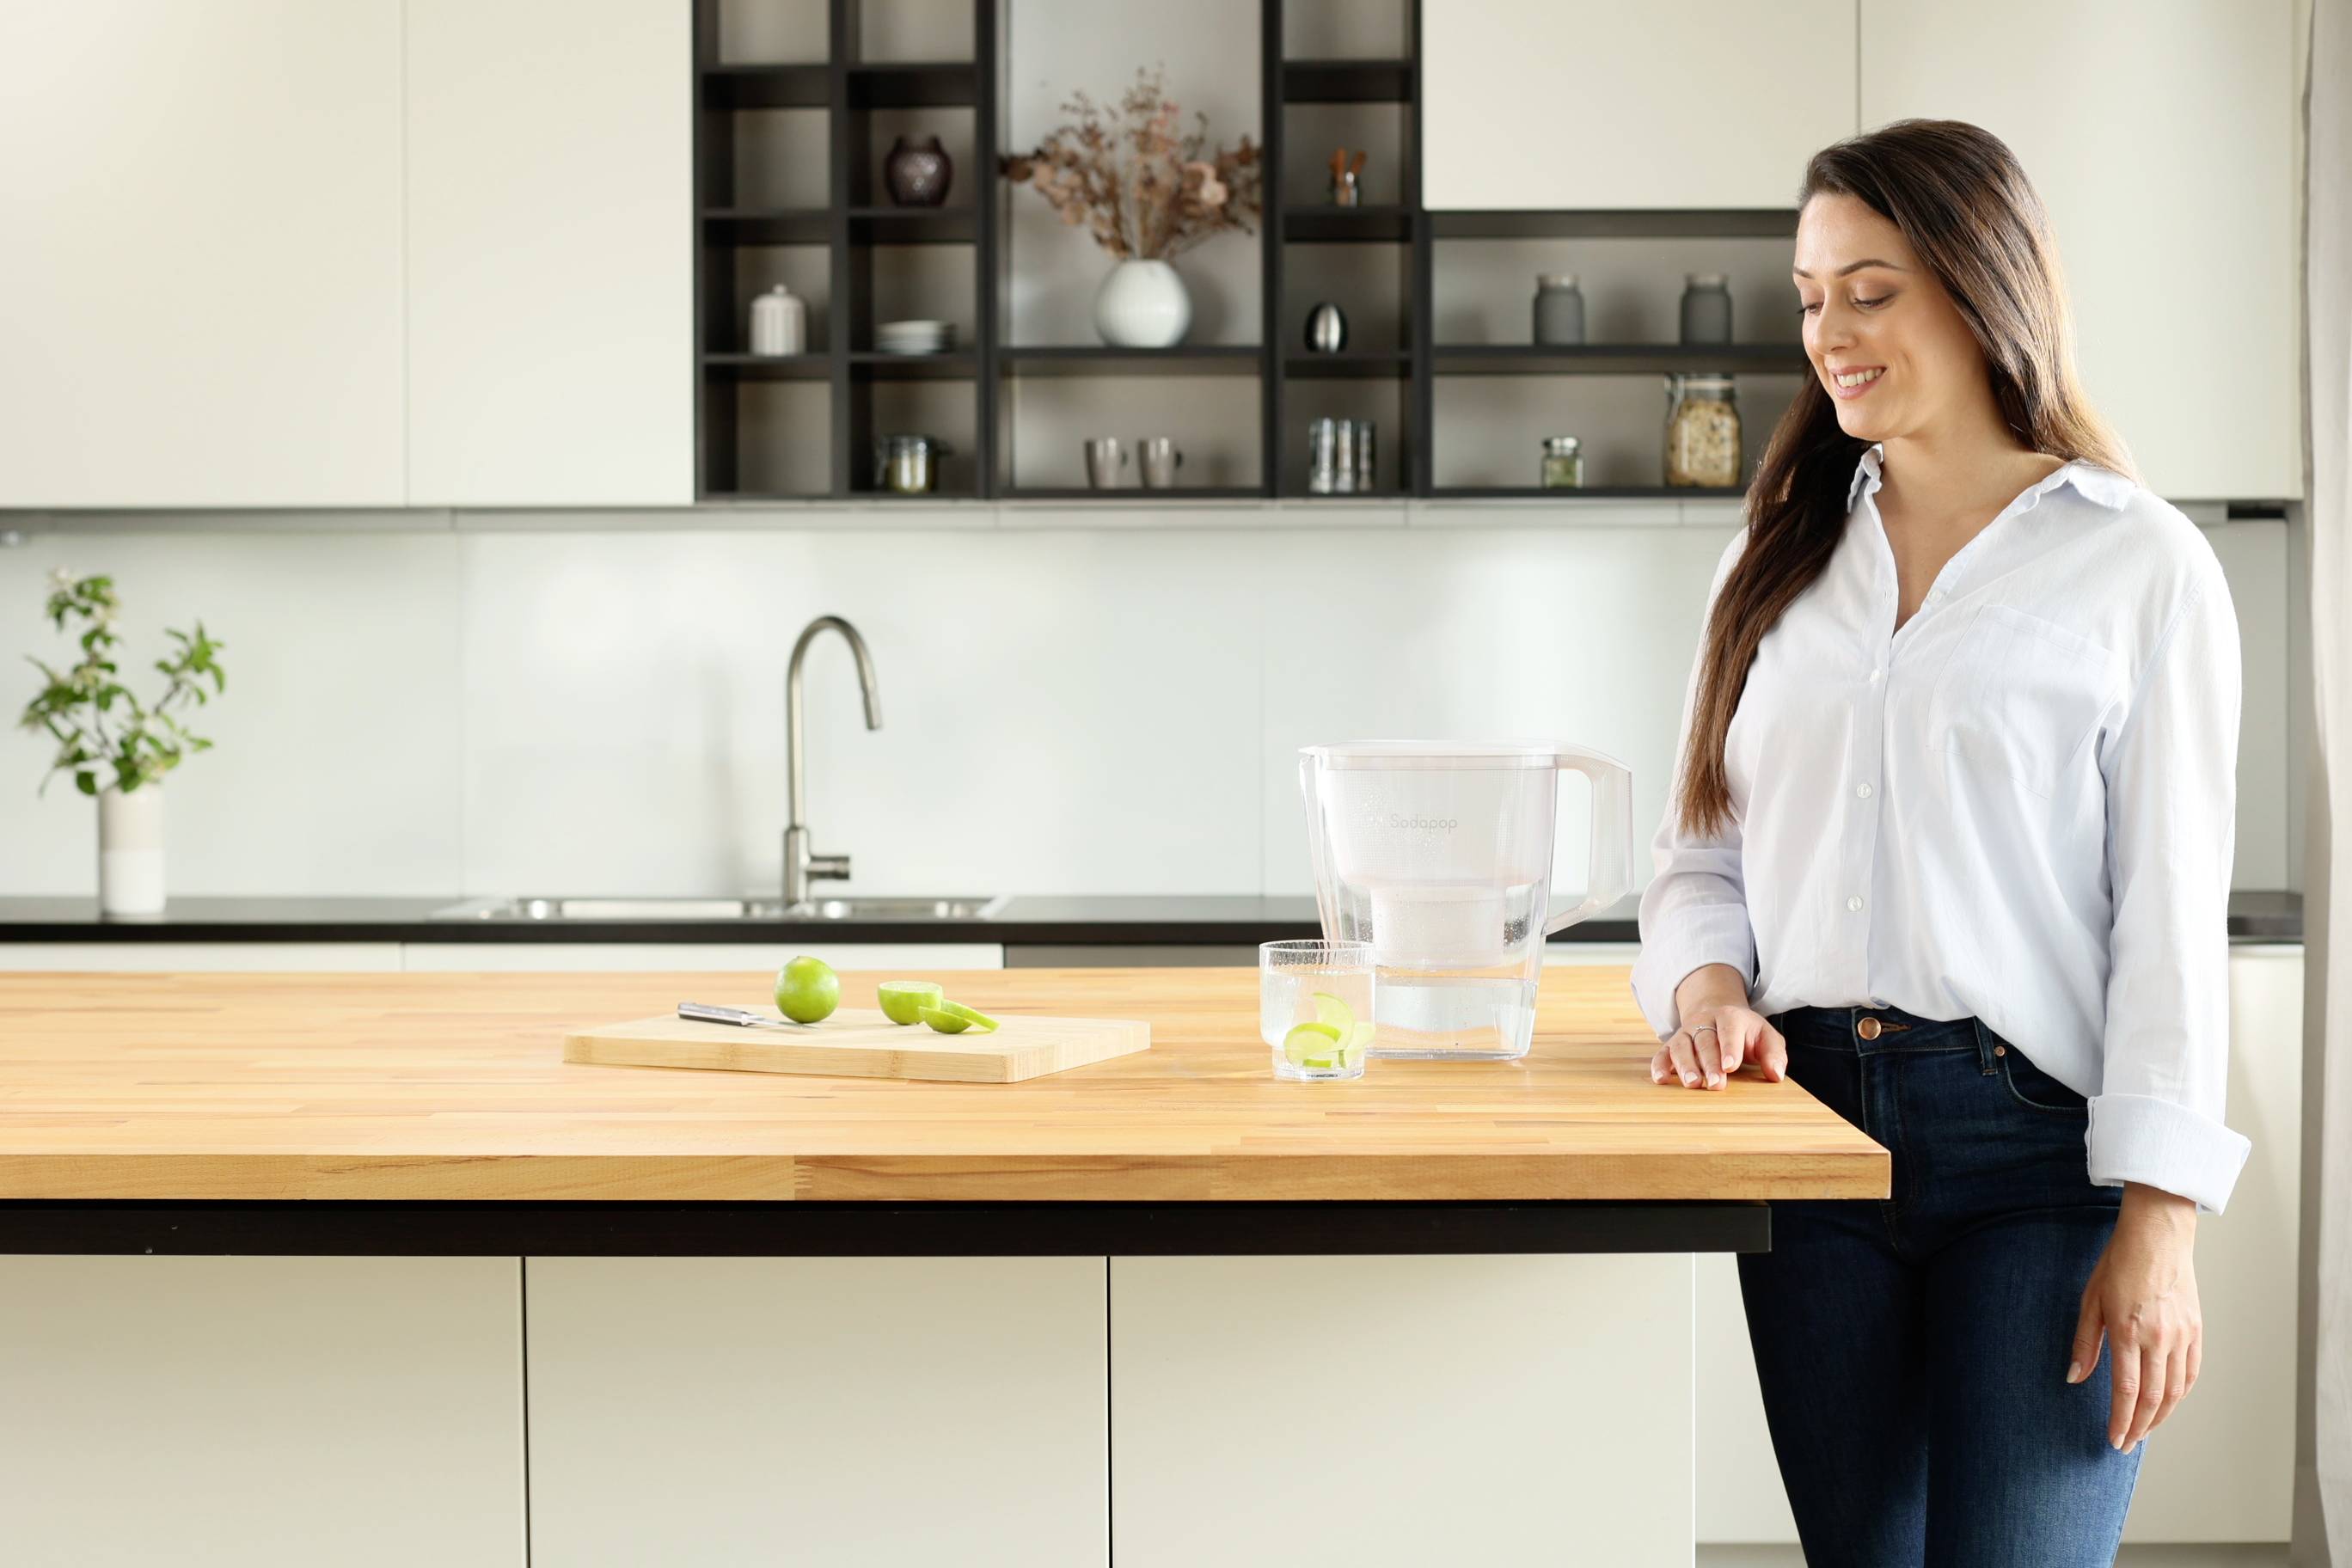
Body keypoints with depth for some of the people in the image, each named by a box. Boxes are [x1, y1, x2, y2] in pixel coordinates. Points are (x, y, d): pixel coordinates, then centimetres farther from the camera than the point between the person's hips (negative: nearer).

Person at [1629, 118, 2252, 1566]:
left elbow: (2173, 909, -5)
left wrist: (2158, 1222, -12)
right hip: (1812, 1127, 5)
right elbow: (1704, 849, 15)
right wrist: (1707, 983, -7)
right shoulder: (1781, 558, 14)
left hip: (2038, 1144, -4)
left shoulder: (2139, 566, -1)